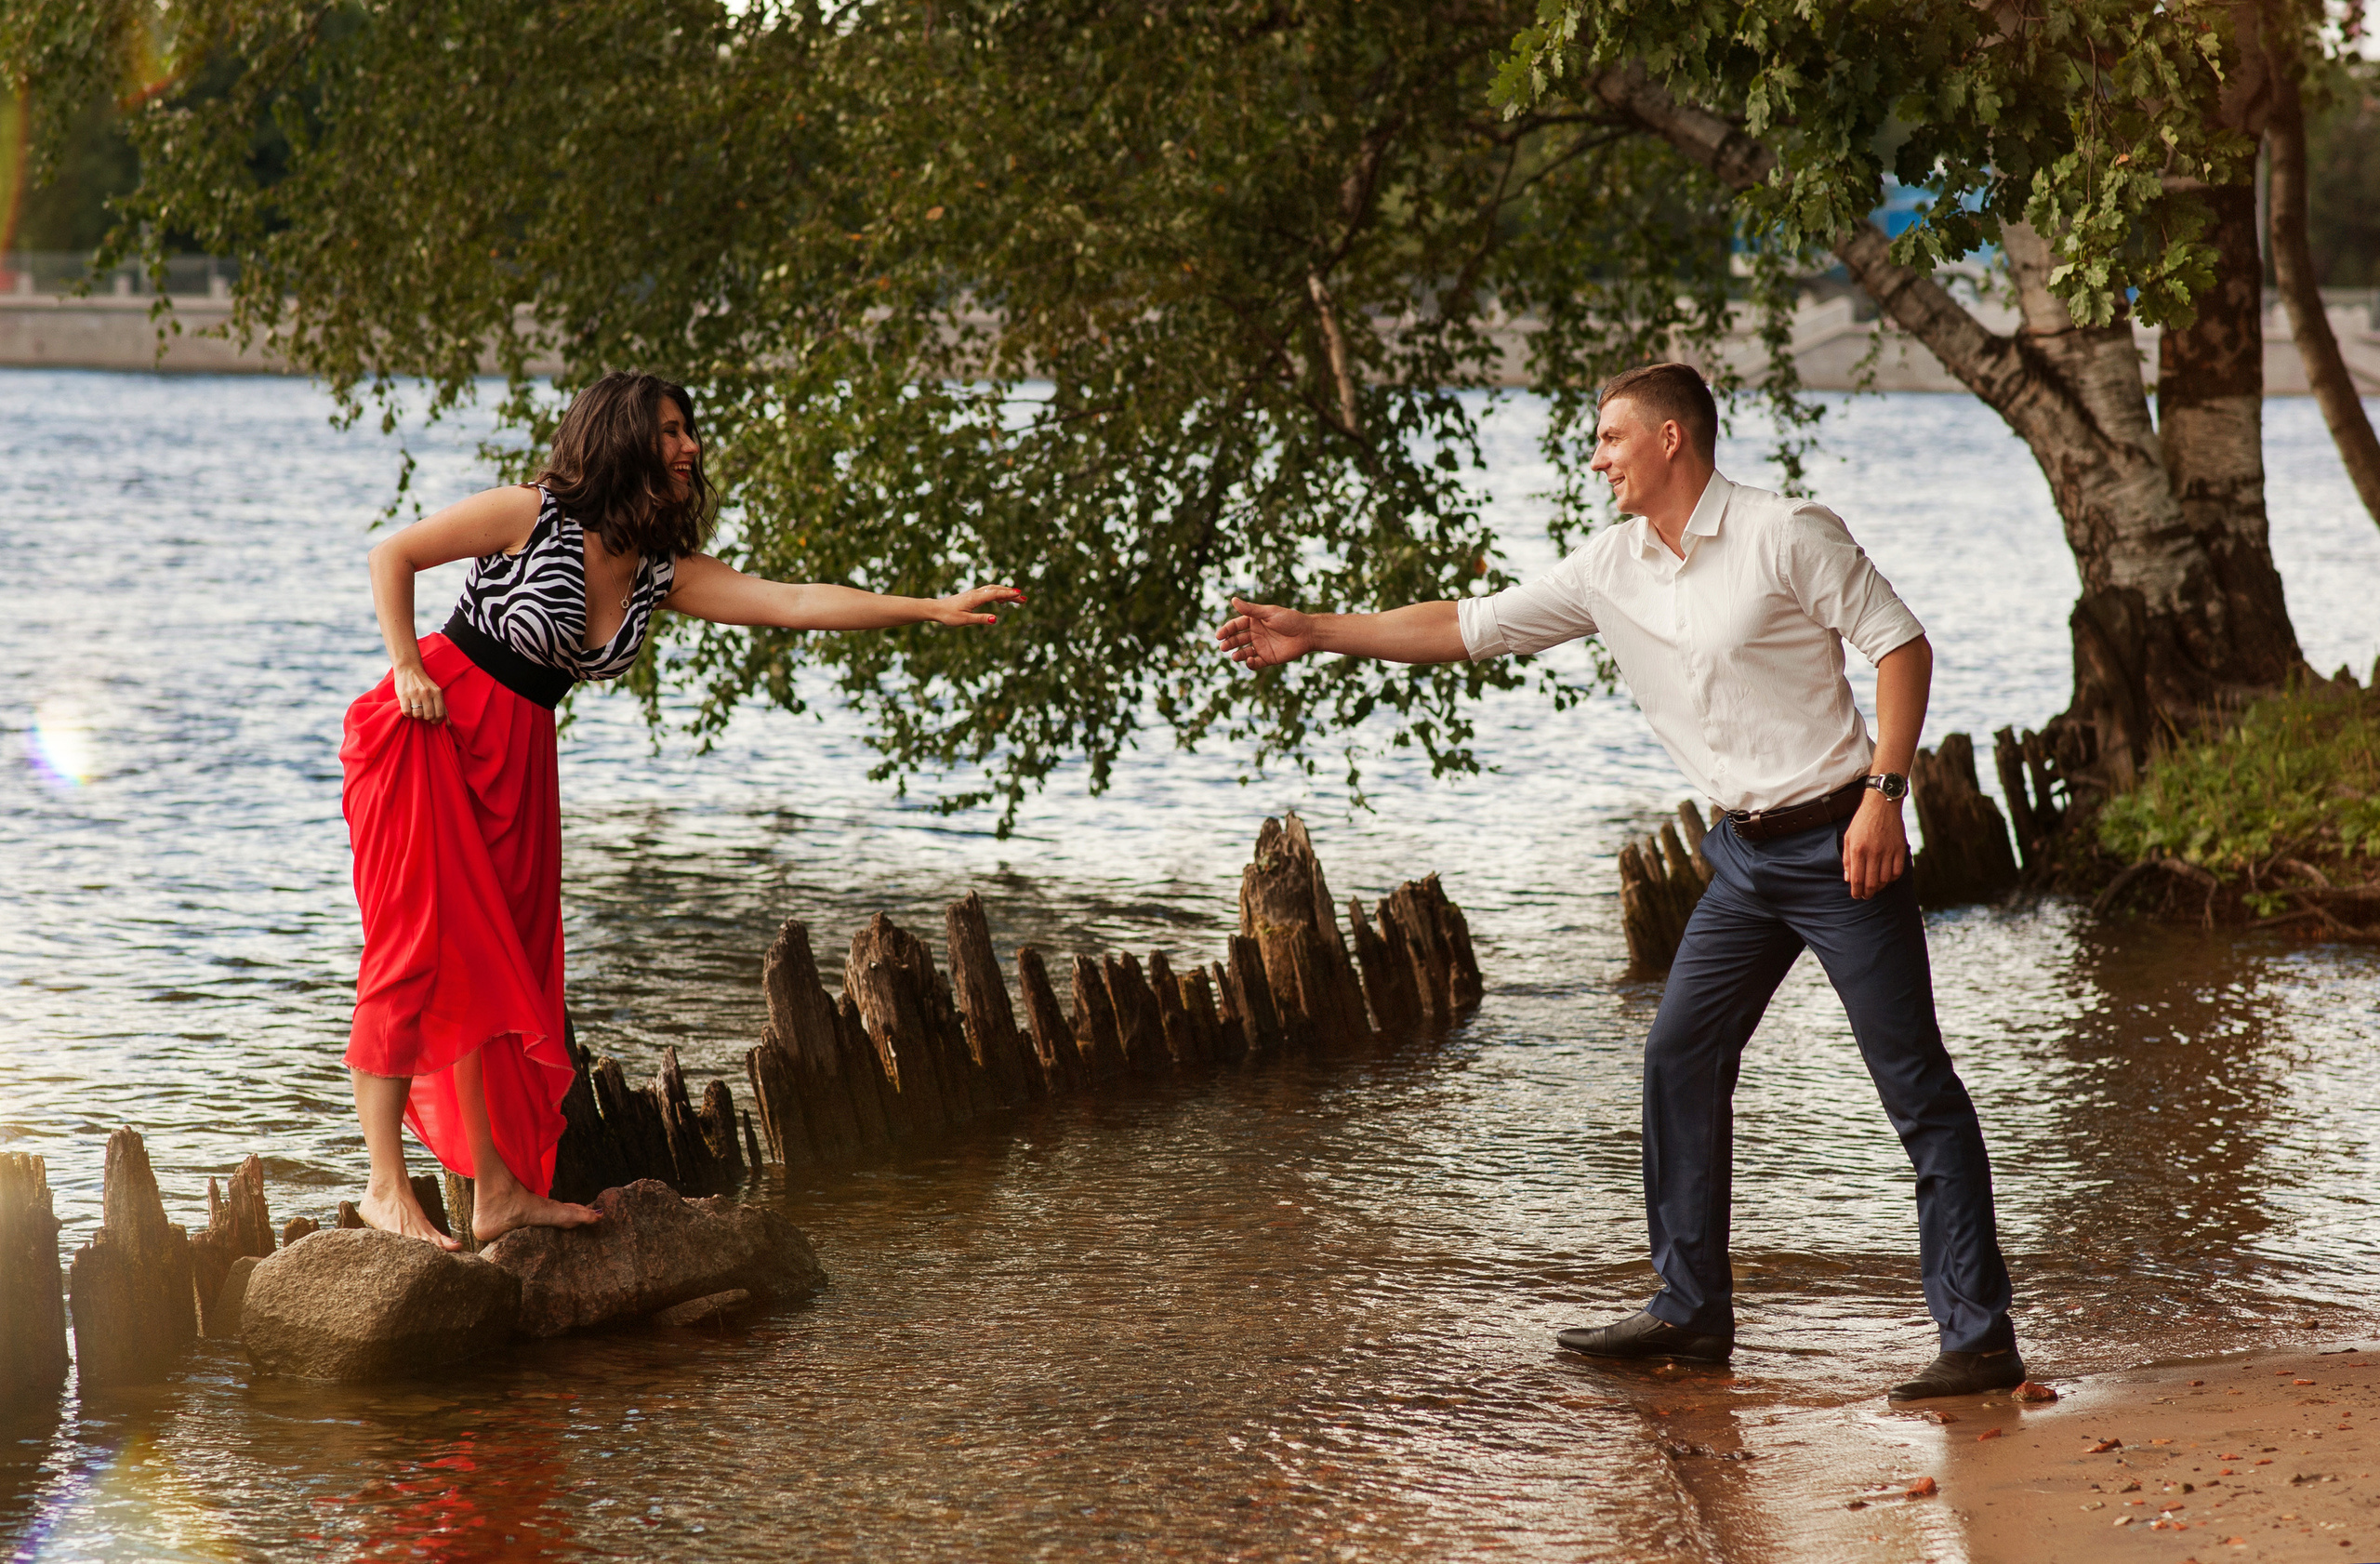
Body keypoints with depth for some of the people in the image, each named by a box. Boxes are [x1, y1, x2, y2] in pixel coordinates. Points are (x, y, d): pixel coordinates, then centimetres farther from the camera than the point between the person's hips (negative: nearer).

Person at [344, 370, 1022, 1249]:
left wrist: (935, 610, -7)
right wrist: (406, 667, -12)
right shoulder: (531, 517, -12)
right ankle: (386, 1186, -8)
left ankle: (499, 1189, 14)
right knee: (417, 949, -10)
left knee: (501, 961, 8)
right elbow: (393, 555, -3)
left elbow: (793, 602, -1)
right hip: (432, 729, -7)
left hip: (518, 762, 7)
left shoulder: (663, 575, 5)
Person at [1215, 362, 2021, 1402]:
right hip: (1744, 855, 7)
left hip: (1837, 844, -7)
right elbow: (1469, 627, 12)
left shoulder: (1786, 534, -10)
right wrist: (1312, 633, 10)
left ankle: (1980, 1337, -5)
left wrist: (1884, 792, -18)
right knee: (1681, 1057, 6)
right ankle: (1692, 1312, 16)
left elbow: (1901, 646, -10)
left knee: (1916, 1085, -6)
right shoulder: (1611, 570, 9)